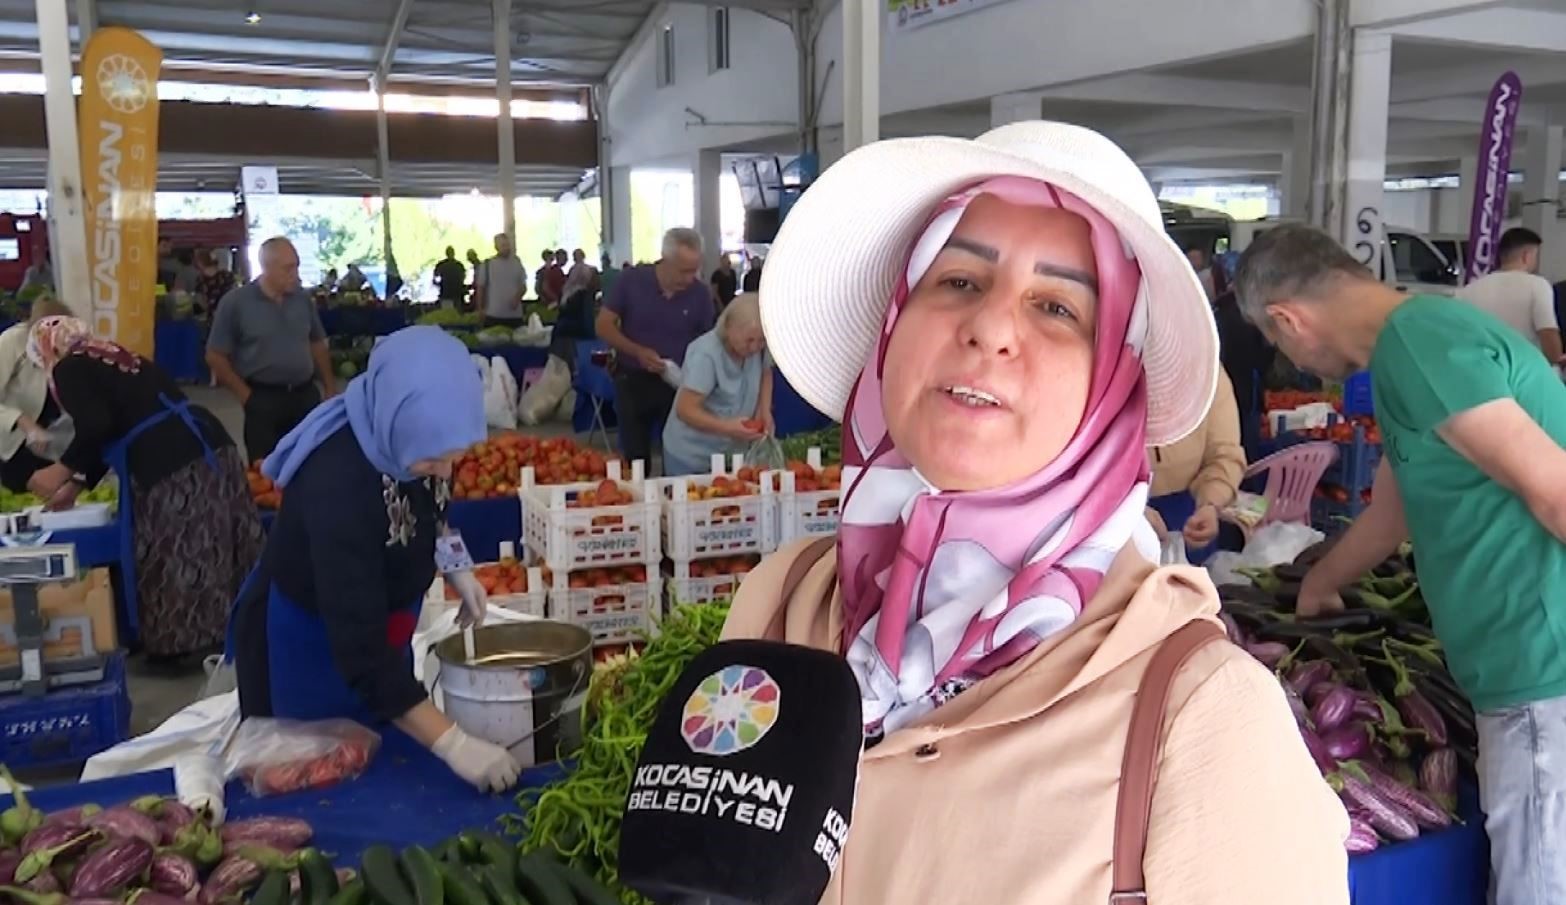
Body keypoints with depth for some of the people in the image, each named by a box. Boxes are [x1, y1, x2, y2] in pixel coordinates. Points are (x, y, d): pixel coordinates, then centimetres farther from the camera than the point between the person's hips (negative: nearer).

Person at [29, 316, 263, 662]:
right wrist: (78, 484, 38)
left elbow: (96, 427, -14)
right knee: (212, 553, 13)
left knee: (179, 561, 1)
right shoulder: (114, 357, 28)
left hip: (172, 468, -8)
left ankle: (182, 644, 9)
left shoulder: (69, 370, 3)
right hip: (210, 446, 8)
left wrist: (63, 470, 0)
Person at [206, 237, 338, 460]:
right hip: (264, 398, -4)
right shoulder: (235, 302, -7)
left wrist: (330, 388, 12)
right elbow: (215, 356, -4)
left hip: (306, 395, 4)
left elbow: (317, 344, 17)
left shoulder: (303, 299, 6)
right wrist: (246, 395, -8)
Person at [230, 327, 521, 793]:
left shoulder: (403, 437, -19)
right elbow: (358, 646, -39)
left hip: (378, 622, 7)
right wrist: (452, 743, -42)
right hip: (302, 640, -6)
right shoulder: (337, 483, -39)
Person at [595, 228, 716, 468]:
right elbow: (604, 326, -6)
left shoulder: (700, 293, -7)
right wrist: (638, 352, -21)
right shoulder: (631, 280, -10)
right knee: (635, 459, 8)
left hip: (680, 383, 1)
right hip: (633, 381, -1)